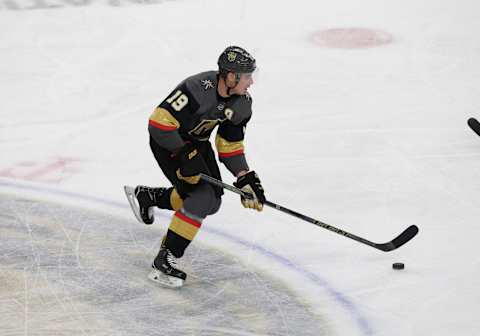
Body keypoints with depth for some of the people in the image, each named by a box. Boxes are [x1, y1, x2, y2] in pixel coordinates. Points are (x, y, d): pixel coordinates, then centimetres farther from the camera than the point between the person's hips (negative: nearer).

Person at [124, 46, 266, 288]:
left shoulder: (241, 103, -10)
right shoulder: (198, 90, -34)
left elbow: (230, 144, 1)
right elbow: (159, 124, -32)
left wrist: (246, 179, -8)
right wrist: (185, 156, -30)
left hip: (196, 141, 8)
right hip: (166, 140, -8)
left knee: (212, 203, 11)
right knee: (202, 197, -20)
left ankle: (146, 196, 31)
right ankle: (164, 262, -14)